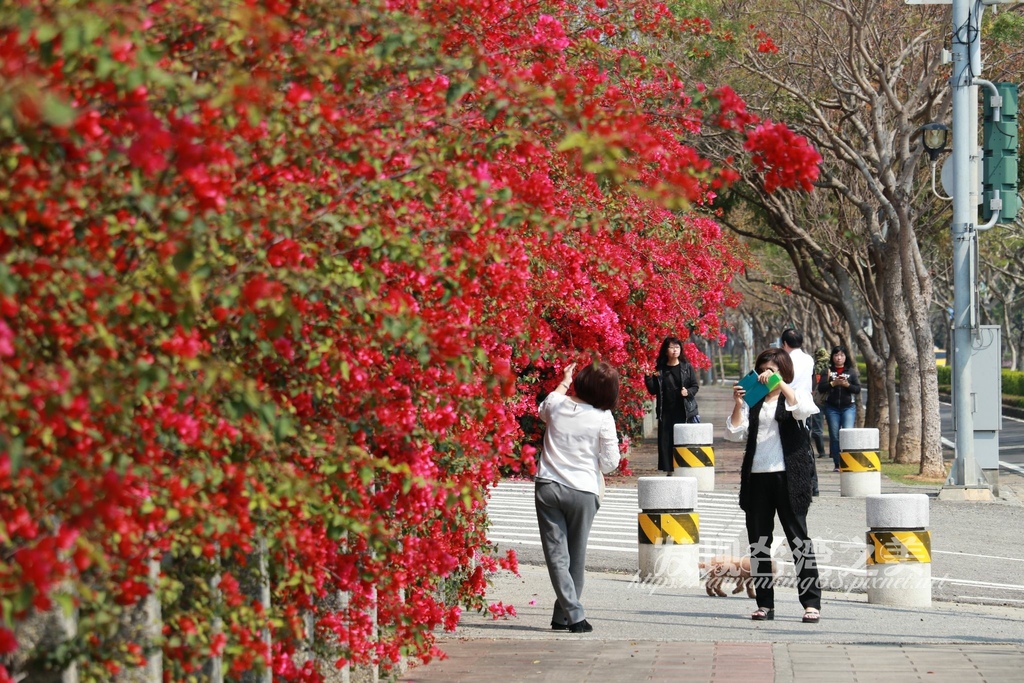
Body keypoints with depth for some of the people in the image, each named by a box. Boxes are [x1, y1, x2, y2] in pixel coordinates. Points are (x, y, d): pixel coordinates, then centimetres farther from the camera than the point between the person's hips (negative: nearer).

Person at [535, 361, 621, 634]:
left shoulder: (556, 404, 0)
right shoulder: (603, 418, -9)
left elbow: (542, 411, 27)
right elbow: (610, 463, -5)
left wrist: (564, 383, 37)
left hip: (548, 488, 1)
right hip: (582, 491, -1)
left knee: (556, 554, -1)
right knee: (576, 557, 13)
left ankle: (573, 614, -12)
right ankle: (563, 616, 17)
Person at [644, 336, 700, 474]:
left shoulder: (687, 367, 4)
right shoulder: (660, 370, 7)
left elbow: (695, 386, 5)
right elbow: (653, 391, 7)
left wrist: (688, 392, -15)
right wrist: (648, 378, -9)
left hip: (685, 411, -2)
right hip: (666, 412, 2)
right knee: (666, 442, 1)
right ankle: (669, 470, 8)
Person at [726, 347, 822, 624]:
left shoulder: (794, 396, 6)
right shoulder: (753, 402, 15)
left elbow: (804, 409, -18)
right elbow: (734, 433, 6)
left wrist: (779, 383, -21)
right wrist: (737, 405, -6)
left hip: (788, 476, -4)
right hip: (756, 477, 4)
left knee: (798, 536, -6)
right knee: (758, 541, 5)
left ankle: (812, 603, -5)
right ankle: (765, 604, 10)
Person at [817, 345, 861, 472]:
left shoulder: (851, 372, 7)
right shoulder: (828, 371, 6)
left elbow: (858, 389, 2)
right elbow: (821, 388, -3)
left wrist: (847, 385, -16)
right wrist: (833, 383, -17)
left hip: (848, 407, -1)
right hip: (832, 408, 1)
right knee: (834, 436, 2)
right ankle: (837, 464, 8)